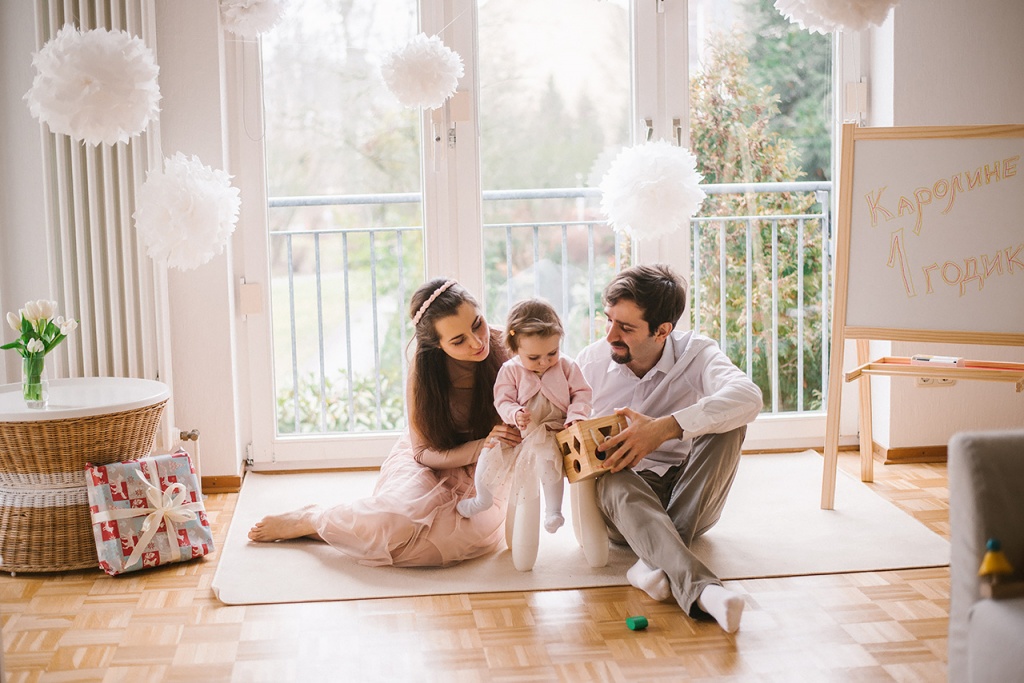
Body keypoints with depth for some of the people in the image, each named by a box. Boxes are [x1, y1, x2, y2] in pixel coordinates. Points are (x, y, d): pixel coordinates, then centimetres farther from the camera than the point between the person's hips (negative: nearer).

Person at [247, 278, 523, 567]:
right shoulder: (424, 367, -20)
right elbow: (423, 451, -12)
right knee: (404, 518, -37)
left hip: (480, 471, 2)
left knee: (481, 530, -33)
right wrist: (482, 445, -29)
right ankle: (309, 519, -5)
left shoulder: (505, 349, -19)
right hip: (428, 460, -2)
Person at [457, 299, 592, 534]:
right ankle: (483, 498, 16)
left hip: (552, 432, -3)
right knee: (489, 455, -11)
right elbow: (503, 400, -4)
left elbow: (582, 393, 1)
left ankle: (553, 510, -20)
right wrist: (515, 414, -26)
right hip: (517, 433, 3)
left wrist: (576, 415, -17)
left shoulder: (567, 366, -1)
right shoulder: (510, 370, -1)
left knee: (547, 457, -33)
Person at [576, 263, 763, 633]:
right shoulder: (591, 360, -2)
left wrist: (665, 428, -41)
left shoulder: (695, 353, -10)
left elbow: (748, 397, -31)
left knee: (727, 422, -25)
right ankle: (699, 588, -57)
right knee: (616, 482, -36)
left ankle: (658, 557, -32)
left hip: (689, 496, 0)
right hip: (622, 503, 0)